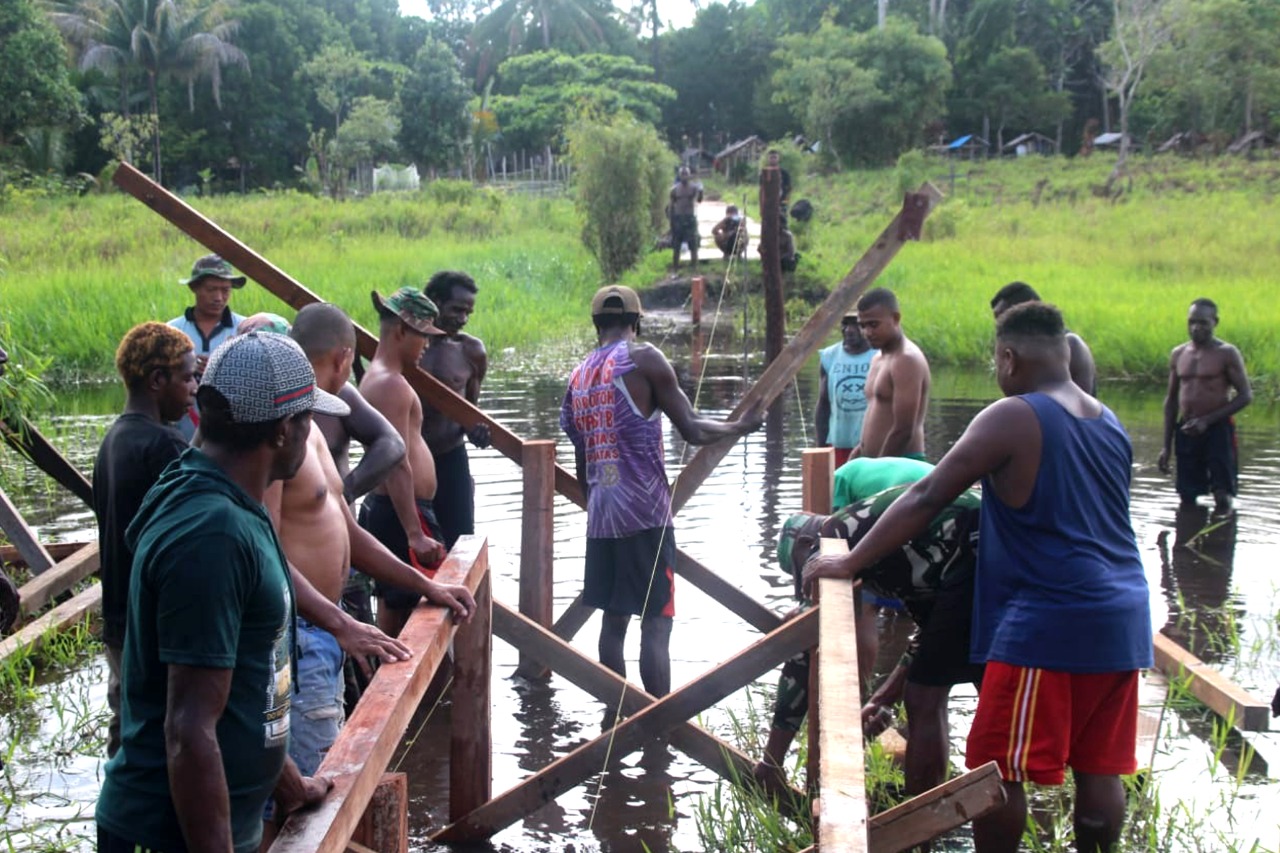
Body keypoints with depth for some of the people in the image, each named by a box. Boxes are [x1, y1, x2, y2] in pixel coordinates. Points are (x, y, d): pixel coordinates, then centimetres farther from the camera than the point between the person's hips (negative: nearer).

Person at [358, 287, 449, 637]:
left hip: (380, 506, 11)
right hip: (403, 514, -11)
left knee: (392, 606, 14)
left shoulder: (376, 377, 16)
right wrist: (415, 534, -26)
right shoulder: (391, 385, -16)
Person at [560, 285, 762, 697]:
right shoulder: (642, 359, -6)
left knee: (614, 620, 14)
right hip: (644, 511, -6)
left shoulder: (578, 377, 13)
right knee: (656, 623, -4)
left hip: (601, 513, 6)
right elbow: (692, 430, -8)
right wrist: (741, 426, 9)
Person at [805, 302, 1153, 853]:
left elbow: (925, 500, -10)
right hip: (1121, 620, 8)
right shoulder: (1110, 425, 13)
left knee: (998, 770, 2)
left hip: (1048, 622, -8)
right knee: (1098, 767, 12)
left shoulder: (1012, 419, -10)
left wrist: (849, 564, -4)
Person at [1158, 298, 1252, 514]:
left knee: (1222, 497, -8)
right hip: (1186, 430, 5)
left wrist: (1207, 420, -16)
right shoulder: (1178, 354, 10)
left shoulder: (1227, 354, -5)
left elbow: (1246, 396, -9)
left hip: (1218, 429, -5)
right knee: (1187, 498, 6)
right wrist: (1166, 445, 11)